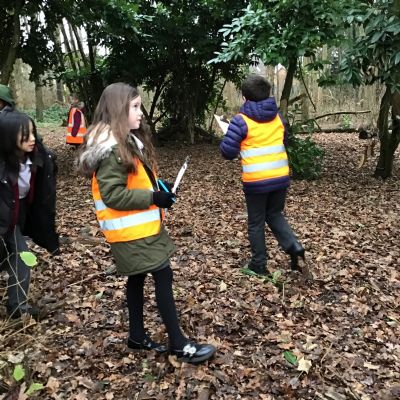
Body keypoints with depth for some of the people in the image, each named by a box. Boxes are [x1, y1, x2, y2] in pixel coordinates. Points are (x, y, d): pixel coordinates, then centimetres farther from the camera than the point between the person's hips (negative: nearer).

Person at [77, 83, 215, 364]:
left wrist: (158, 187, 3)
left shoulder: (129, 141, 10)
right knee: (163, 277, -4)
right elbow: (112, 195, -25)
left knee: (138, 278, 17)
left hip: (142, 226, 10)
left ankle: (137, 336, 31)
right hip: (131, 231, -10)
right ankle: (178, 343, 8)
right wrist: (153, 198, -22)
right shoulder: (112, 150, -21)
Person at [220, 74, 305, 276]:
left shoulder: (241, 120, -9)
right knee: (275, 215, 23)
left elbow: (227, 152, -9)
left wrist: (242, 145, 10)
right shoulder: (277, 117, 9)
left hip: (256, 180, -5)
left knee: (256, 223, 11)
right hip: (281, 177, 5)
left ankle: (259, 264, 21)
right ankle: (295, 249, 5)